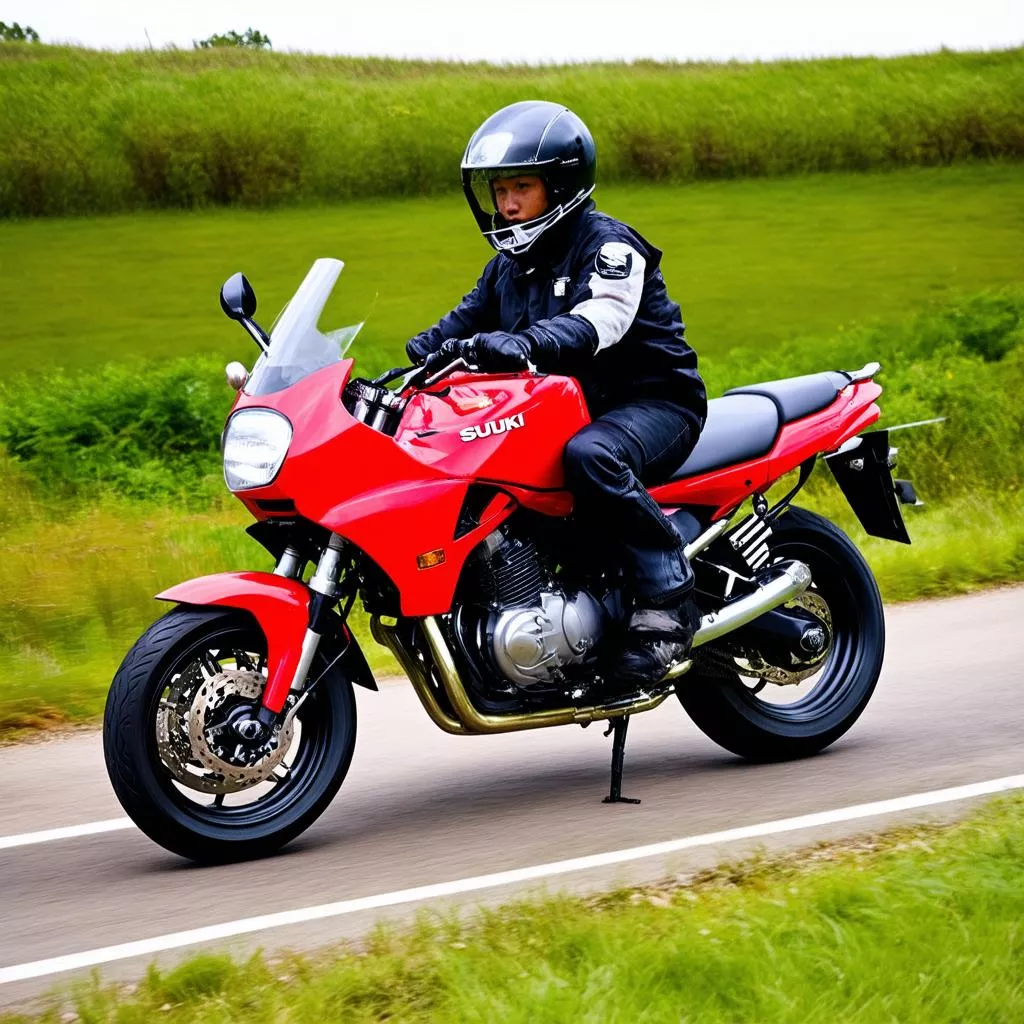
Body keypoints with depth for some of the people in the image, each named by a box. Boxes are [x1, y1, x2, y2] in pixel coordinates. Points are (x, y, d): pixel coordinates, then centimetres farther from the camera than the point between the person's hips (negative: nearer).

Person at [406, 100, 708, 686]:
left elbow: (601, 319, -30)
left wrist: (524, 342, -48)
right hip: (569, 411, 9)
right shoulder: (510, 266, 16)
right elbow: (461, 328, 12)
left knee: (589, 455, -41)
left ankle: (669, 599, -32)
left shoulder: (608, 244, -11)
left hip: (655, 402, -8)